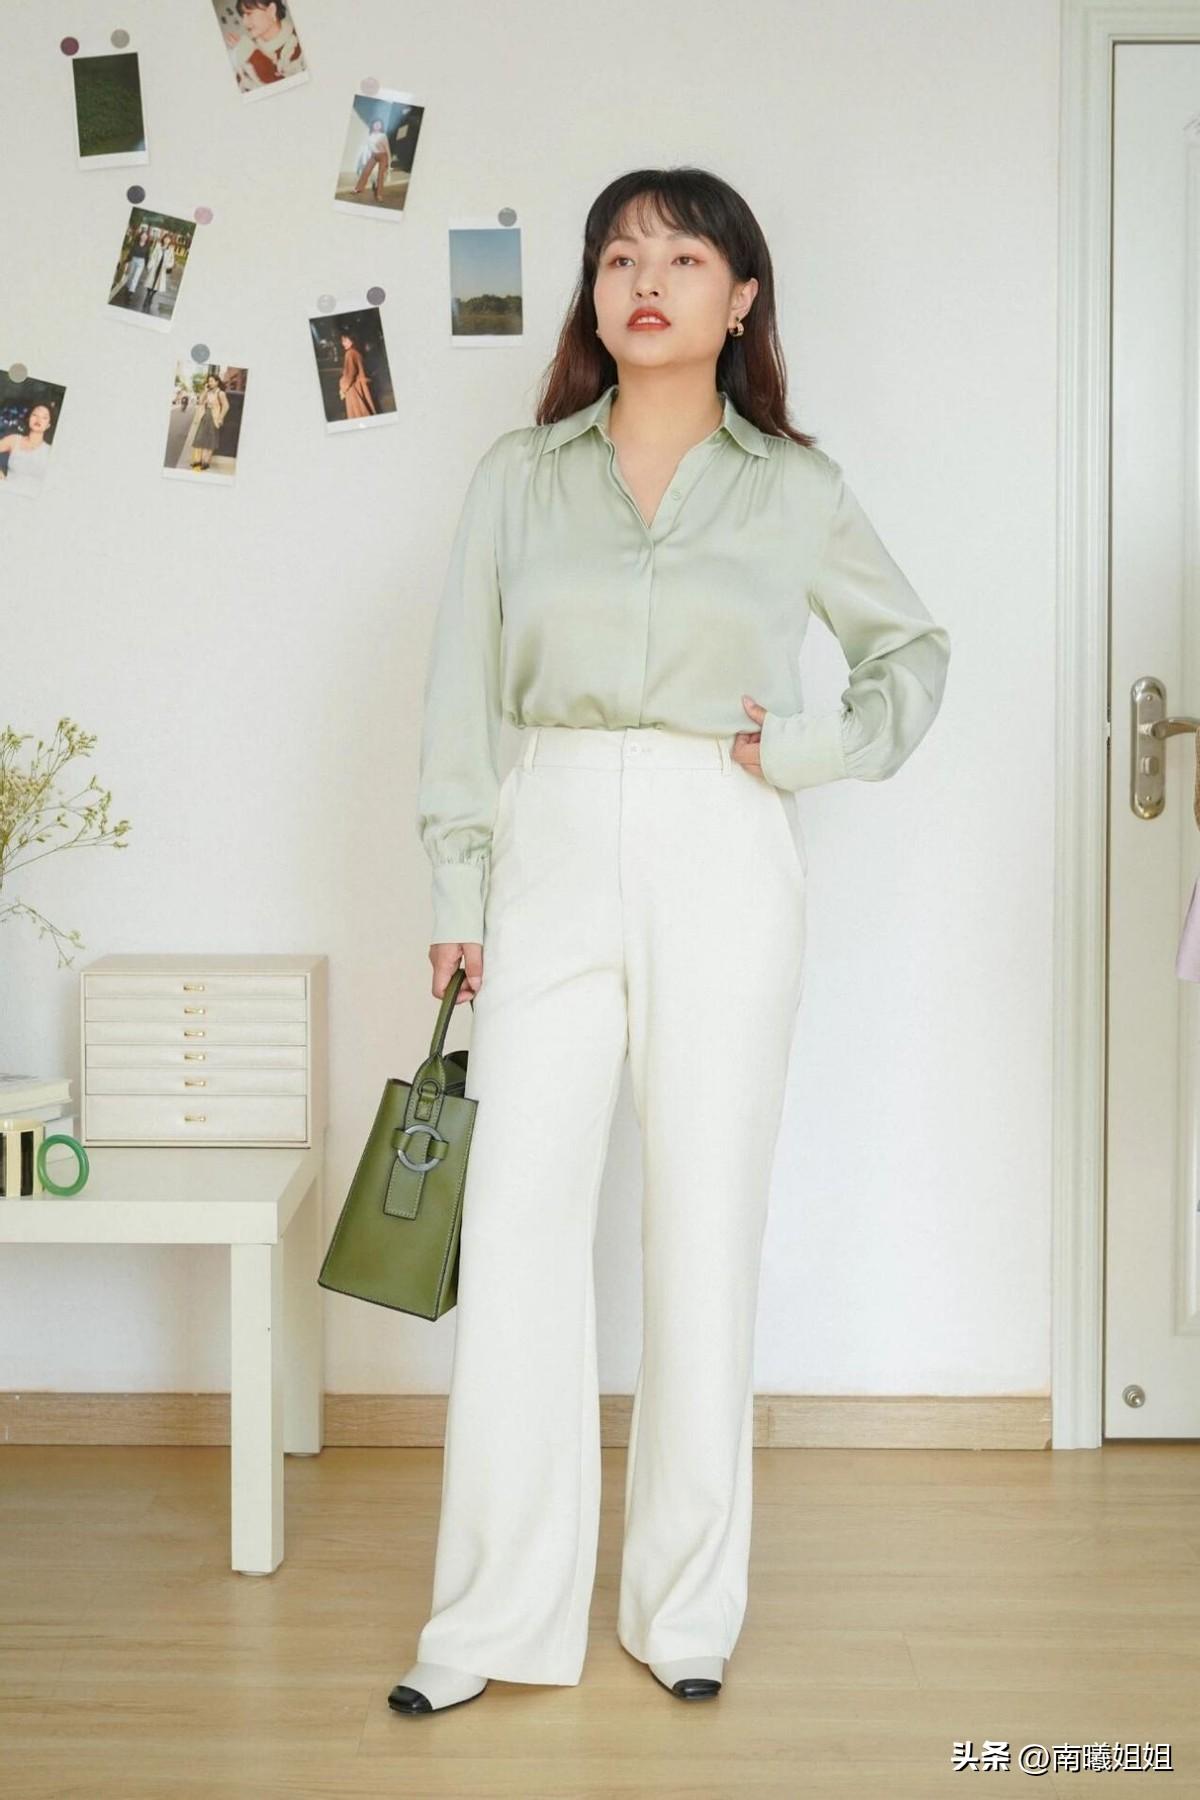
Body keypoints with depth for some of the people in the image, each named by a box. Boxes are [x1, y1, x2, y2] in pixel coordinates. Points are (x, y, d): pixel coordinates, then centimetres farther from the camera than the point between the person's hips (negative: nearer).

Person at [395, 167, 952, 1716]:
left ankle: (688, 1605, 17)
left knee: (705, 1226, 3)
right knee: (519, 1224, -2)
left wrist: (813, 749, 1)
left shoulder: (795, 489, 6)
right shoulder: (517, 477, 8)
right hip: (552, 853, 1)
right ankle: (498, 1615, 8)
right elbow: (463, 698, 7)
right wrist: (456, 898, 1)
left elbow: (915, 651, 18)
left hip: (722, 865, -1)